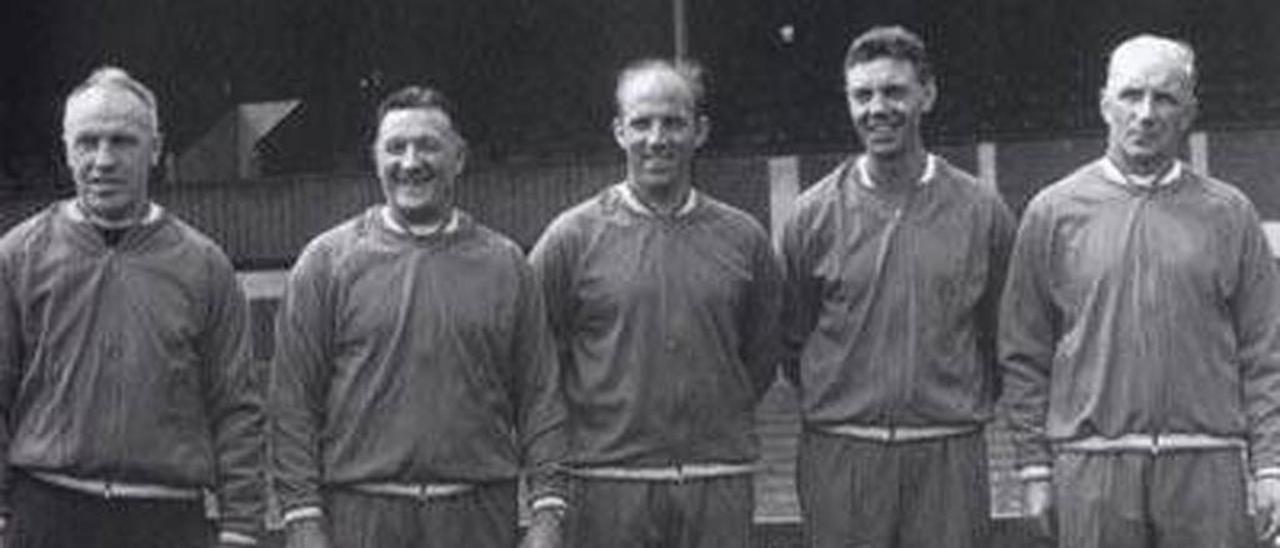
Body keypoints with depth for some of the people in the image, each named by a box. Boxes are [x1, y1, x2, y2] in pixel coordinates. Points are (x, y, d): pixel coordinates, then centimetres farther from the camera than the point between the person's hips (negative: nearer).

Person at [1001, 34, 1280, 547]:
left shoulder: (1229, 213, 8)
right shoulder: (1053, 212, 6)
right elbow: (1023, 355, 6)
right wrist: (1034, 466, 2)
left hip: (1207, 467, 1)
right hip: (1091, 467, -1)